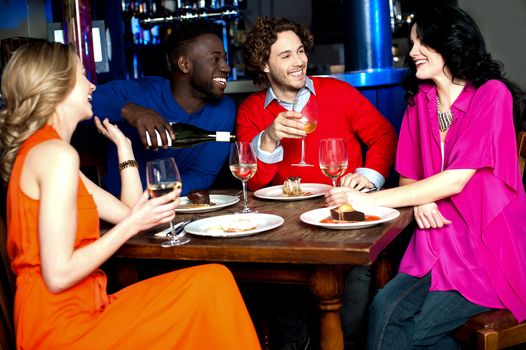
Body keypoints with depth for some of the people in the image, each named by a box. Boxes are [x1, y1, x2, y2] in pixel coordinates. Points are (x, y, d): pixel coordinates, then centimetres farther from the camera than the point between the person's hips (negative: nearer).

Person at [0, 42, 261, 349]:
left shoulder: (39, 149, 15)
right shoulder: (57, 154, -17)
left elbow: (127, 212, 14)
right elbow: (58, 276, -21)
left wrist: (123, 145, 16)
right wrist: (133, 224, -16)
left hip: (75, 312, 9)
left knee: (212, 284, 4)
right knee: (212, 283, -13)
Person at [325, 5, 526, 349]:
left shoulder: (492, 95, -9)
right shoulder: (420, 100, 8)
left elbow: (455, 179, -17)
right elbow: (408, 176, 12)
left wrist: (369, 199, -19)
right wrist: (421, 201, -13)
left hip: (491, 247, -4)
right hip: (439, 240, 4)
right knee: (384, 309, -23)